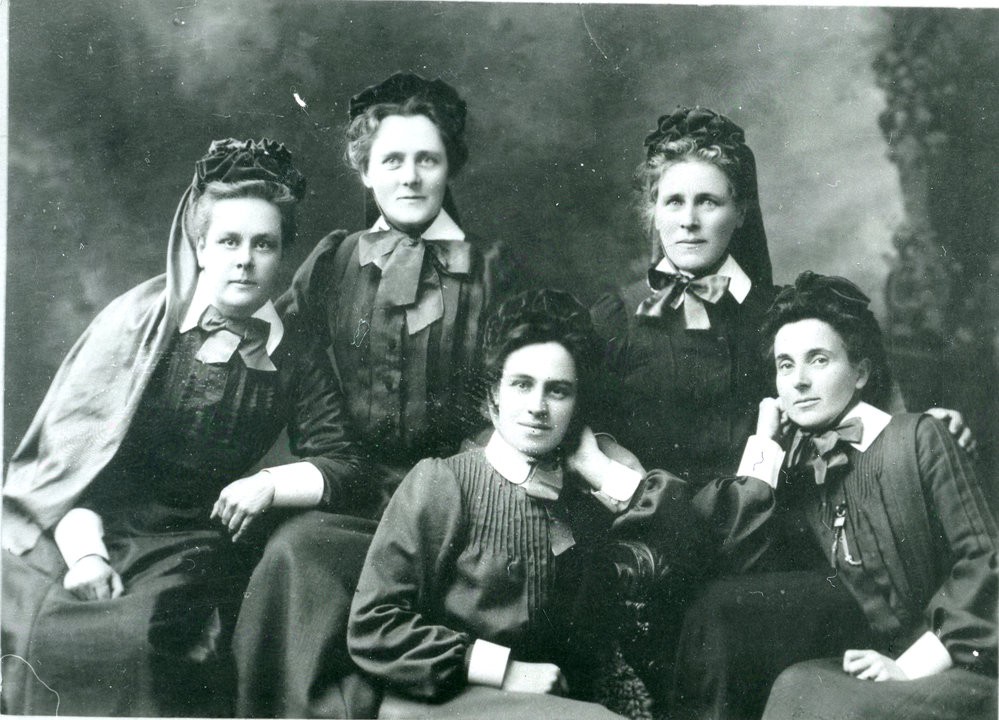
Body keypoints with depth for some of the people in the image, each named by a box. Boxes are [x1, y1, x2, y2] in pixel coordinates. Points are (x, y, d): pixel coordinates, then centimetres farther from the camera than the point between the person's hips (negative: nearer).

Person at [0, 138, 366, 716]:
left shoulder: (294, 354, 6)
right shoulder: (144, 316, 0)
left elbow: (348, 471, 7)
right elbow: (72, 439, -2)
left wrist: (270, 484, -10)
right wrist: (83, 551, -13)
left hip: (193, 547, 1)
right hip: (89, 531, -1)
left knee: (141, 641, -28)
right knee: (50, 636, -28)